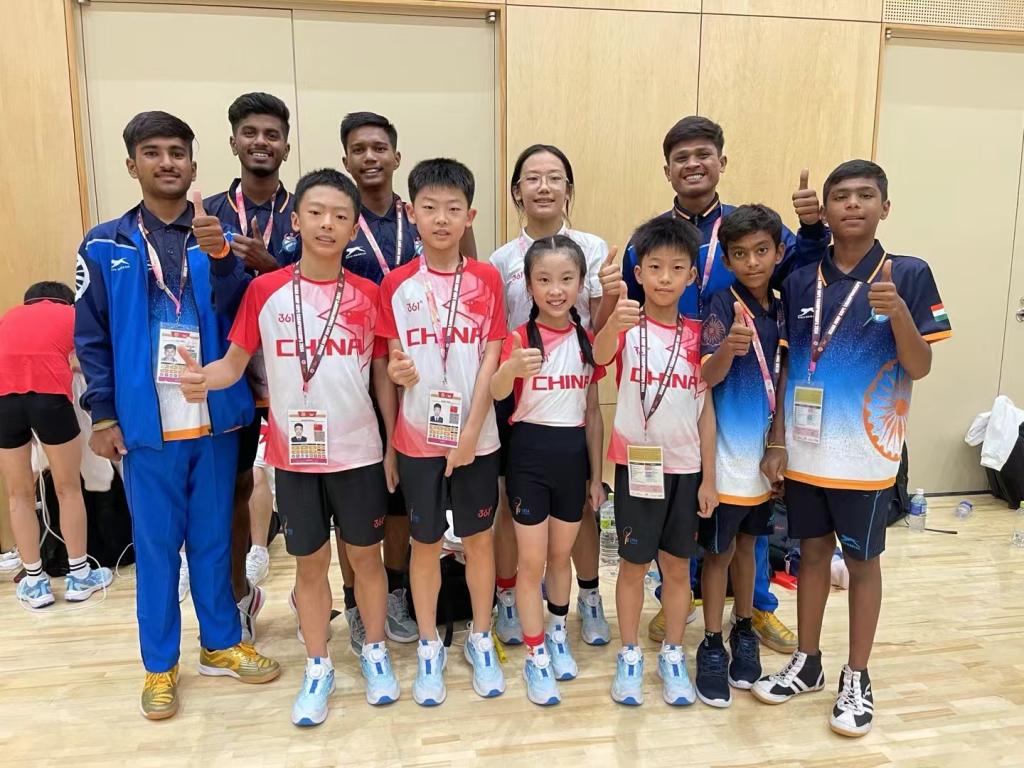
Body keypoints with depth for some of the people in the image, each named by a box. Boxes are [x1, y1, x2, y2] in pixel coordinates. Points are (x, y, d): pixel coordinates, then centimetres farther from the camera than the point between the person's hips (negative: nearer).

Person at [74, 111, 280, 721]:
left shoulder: (219, 237, 3)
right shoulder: (105, 246, 2)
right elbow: (91, 339, 3)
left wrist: (220, 253, -24)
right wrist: (102, 415, -2)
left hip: (215, 419, 1)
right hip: (145, 425, -1)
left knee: (214, 538, 13)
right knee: (156, 547, 10)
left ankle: (222, 644, 31)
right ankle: (160, 664, 26)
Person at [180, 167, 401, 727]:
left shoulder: (368, 295, -3)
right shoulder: (264, 291, -4)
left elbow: (383, 375, 2)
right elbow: (236, 362, -1)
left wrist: (394, 445, 2)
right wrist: (204, 378, -24)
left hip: (359, 452, 0)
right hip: (293, 455, 0)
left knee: (365, 554, 13)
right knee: (310, 562, 13)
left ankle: (374, 651, 35)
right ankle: (318, 666, 32)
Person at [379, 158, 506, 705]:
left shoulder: (487, 279, -2)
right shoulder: (397, 284, -1)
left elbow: (491, 359, -6)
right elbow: (395, 359, 2)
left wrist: (470, 432, -12)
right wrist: (396, 370, -23)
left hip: (476, 436, 0)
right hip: (418, 437, 0)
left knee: (478, 538, 12)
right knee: (425, 542, 11)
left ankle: (481, 640, 31)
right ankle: (429, 647, 30)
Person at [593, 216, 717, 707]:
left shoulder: (696, 335, 1)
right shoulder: (626, 327, -7)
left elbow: (706, 408, 4)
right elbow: (600, 356, -32)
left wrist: (709, 477, 2)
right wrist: (615, 322, -54)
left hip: (685, 466, 3)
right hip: (635, 463, -2)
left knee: (677, 564, 12)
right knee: (633, 563, 8)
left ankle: (673, 656, 28)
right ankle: (629, 656, 24)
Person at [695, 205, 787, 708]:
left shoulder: (781, 309, 4)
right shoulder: (722, 307, -13)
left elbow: (779, 377, 13)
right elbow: (706, 377, -25)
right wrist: (727, 349, -46)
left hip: (765, 452, 5)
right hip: (727, 454, -5)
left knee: (747, 543, 18)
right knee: (719, 550, 5)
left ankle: (744, 633, 33)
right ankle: (712, 647, 19)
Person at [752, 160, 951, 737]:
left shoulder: (908, 274, -6)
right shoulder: (801, 279, 2)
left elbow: (919, 368, -7)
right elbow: (787, 367, 5)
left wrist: (898, 312, -25)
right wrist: (777, 439, 2)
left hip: (866, 453, -3)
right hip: (805, 449, 3)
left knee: (862, 560, 10)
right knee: (813, 551, 15)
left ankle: (857, 679, 27)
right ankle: (807, 663, 31)